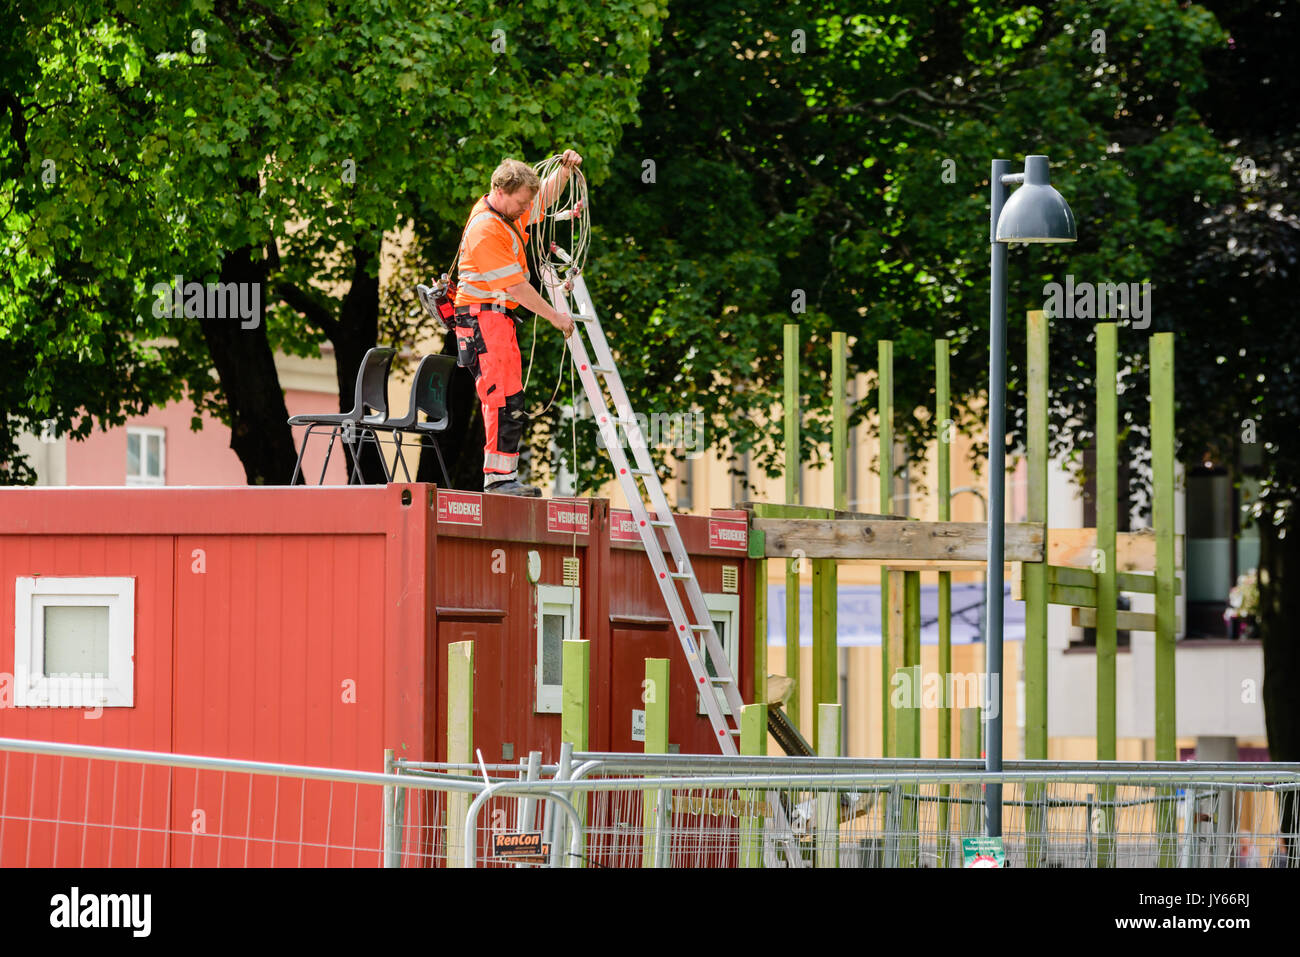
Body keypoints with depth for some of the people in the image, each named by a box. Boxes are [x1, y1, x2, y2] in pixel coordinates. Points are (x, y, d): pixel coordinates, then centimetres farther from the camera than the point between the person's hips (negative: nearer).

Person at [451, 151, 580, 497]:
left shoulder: (508, 211, 9)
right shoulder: (486, 229, -20)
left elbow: (544, 197, 29)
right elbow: (515, 287, -19)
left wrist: (564, 171, 10)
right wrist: (555, 317, -13)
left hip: (500, 316, 10)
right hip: (483, 315, -10)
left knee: (510, 401, 9)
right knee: (502, 399, -15)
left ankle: (505, 477, 10)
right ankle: (498, 477, -17)